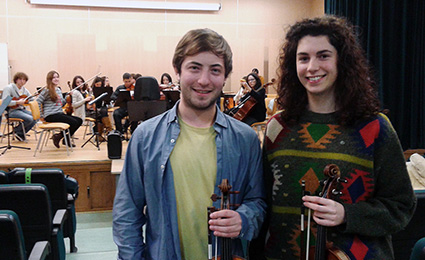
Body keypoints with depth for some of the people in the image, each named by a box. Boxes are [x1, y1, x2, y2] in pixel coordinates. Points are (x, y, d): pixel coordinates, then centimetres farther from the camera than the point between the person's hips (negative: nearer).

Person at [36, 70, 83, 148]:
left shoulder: (58, 90, 18)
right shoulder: (47, 91, -6)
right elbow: (38, 102, -8)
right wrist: (42, 114, -8)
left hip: (60, 114, 8)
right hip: (51, 116, -8)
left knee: (79, 120, -4)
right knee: (74, 122, -24)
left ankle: (66, 139, 9)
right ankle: (58, 136, -5)